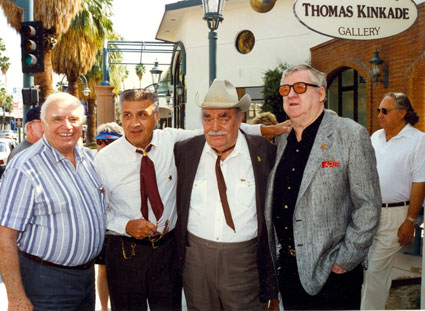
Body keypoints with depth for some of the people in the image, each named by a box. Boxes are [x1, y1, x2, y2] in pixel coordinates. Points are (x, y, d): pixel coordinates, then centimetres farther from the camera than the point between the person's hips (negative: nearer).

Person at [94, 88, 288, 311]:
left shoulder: (172, 141, -6)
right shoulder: (104, 159, -9)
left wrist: (264, 129, -5)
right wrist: (127, 225, -20)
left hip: (167, 249, 2)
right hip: (125, 252, -1)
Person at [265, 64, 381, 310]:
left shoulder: (351, 135, -10)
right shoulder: (281, 138, 7)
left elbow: (368, 206, -13)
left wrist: (345, 262, -13)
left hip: (331, 272, -5)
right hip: (287, 266, 6)